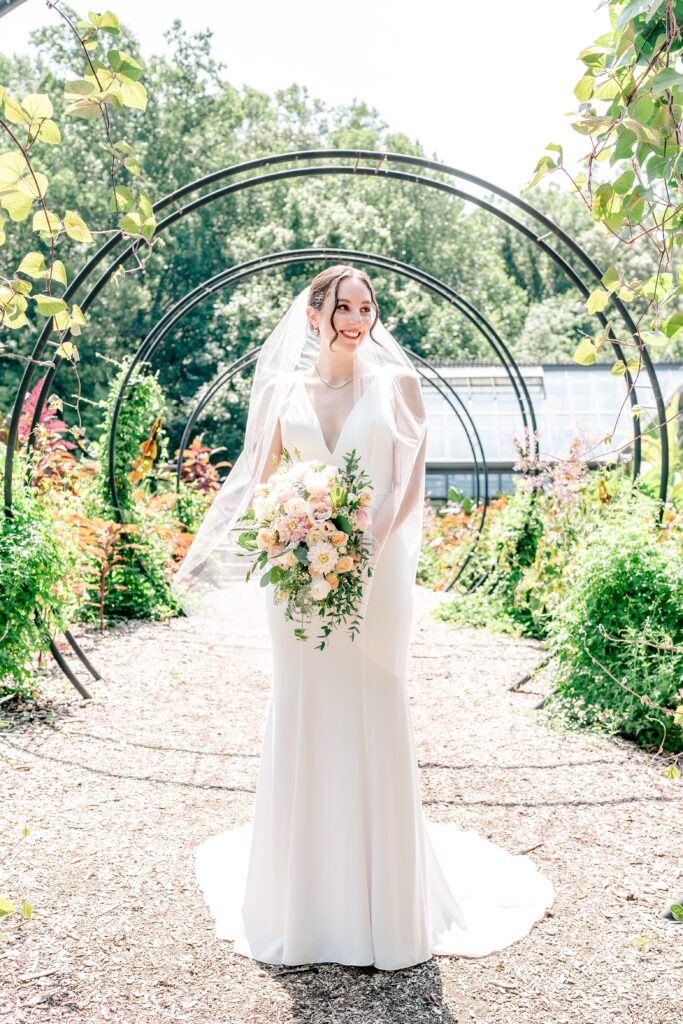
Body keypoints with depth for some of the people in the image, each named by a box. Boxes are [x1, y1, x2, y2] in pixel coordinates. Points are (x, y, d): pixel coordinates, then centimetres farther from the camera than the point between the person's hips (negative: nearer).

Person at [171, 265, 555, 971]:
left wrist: (367, 543, -15)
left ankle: (385, 909, 20)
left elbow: (409, 485, -1)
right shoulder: (282, 390, 8)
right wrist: (202, 561, 3)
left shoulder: (395, 383, 3)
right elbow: (255, 483, 9)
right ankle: (304, 903, 23)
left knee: (374, 723, 4)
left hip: (377, 572, -1)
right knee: (301, 721, 6)